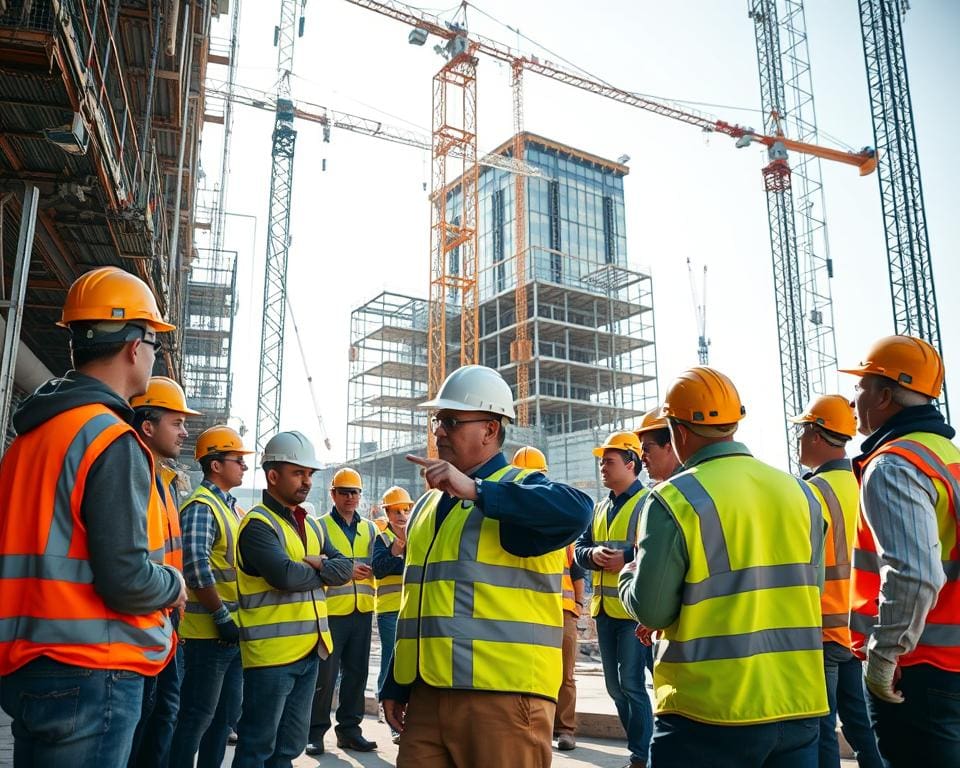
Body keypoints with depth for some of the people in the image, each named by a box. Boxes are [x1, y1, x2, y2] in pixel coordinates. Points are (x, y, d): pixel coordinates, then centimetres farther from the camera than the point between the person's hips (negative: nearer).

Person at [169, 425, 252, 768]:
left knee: (227, 714, 17)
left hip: (234, 630, 9)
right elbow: (196, 566, -25)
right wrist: (221, 615, -21)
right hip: (209, 632, -9)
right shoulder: (201, 506, -15)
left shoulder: (231, 506, 15)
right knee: (197, 717, 0)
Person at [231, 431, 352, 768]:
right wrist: (325, 570, -7)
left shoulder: (311, 525, 14)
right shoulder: (258, 524, -12)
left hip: (309, 649, 8)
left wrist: (317, 565, -13)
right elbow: (285, 575, -25)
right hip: (271, 652, -8)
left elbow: (345, 567, 7)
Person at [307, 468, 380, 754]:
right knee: (325, 674, 0)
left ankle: (349, 729, 23)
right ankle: (315, 732, 13)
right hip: (331, 610, -5)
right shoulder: (320, 526, 0)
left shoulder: (370, 529, 13)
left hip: (362, 611, 5)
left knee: (357, 672, 11)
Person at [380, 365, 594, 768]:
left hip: (502, 695, -6)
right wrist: (395, 685, 20)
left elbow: (575, 510, -29)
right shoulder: (427, 505, 17)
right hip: (426, 695, 7)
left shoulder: (522, 491, -5)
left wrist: (475, 490, -33)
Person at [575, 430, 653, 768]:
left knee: (631, 683, -4)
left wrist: (626, 558, -24)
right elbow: (579, 547, 13)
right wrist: (592, 554, -9)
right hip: (604, 608, 8)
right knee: (615, 685, 14)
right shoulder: (600, 508, 16)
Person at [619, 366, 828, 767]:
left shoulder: (674, 499, -15)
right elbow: (809, 589, 12)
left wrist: (628, 577, 9)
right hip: (798, 706, 5)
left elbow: (651, 611, -12)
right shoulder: (800, 493, 3)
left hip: (709, 712, -5)